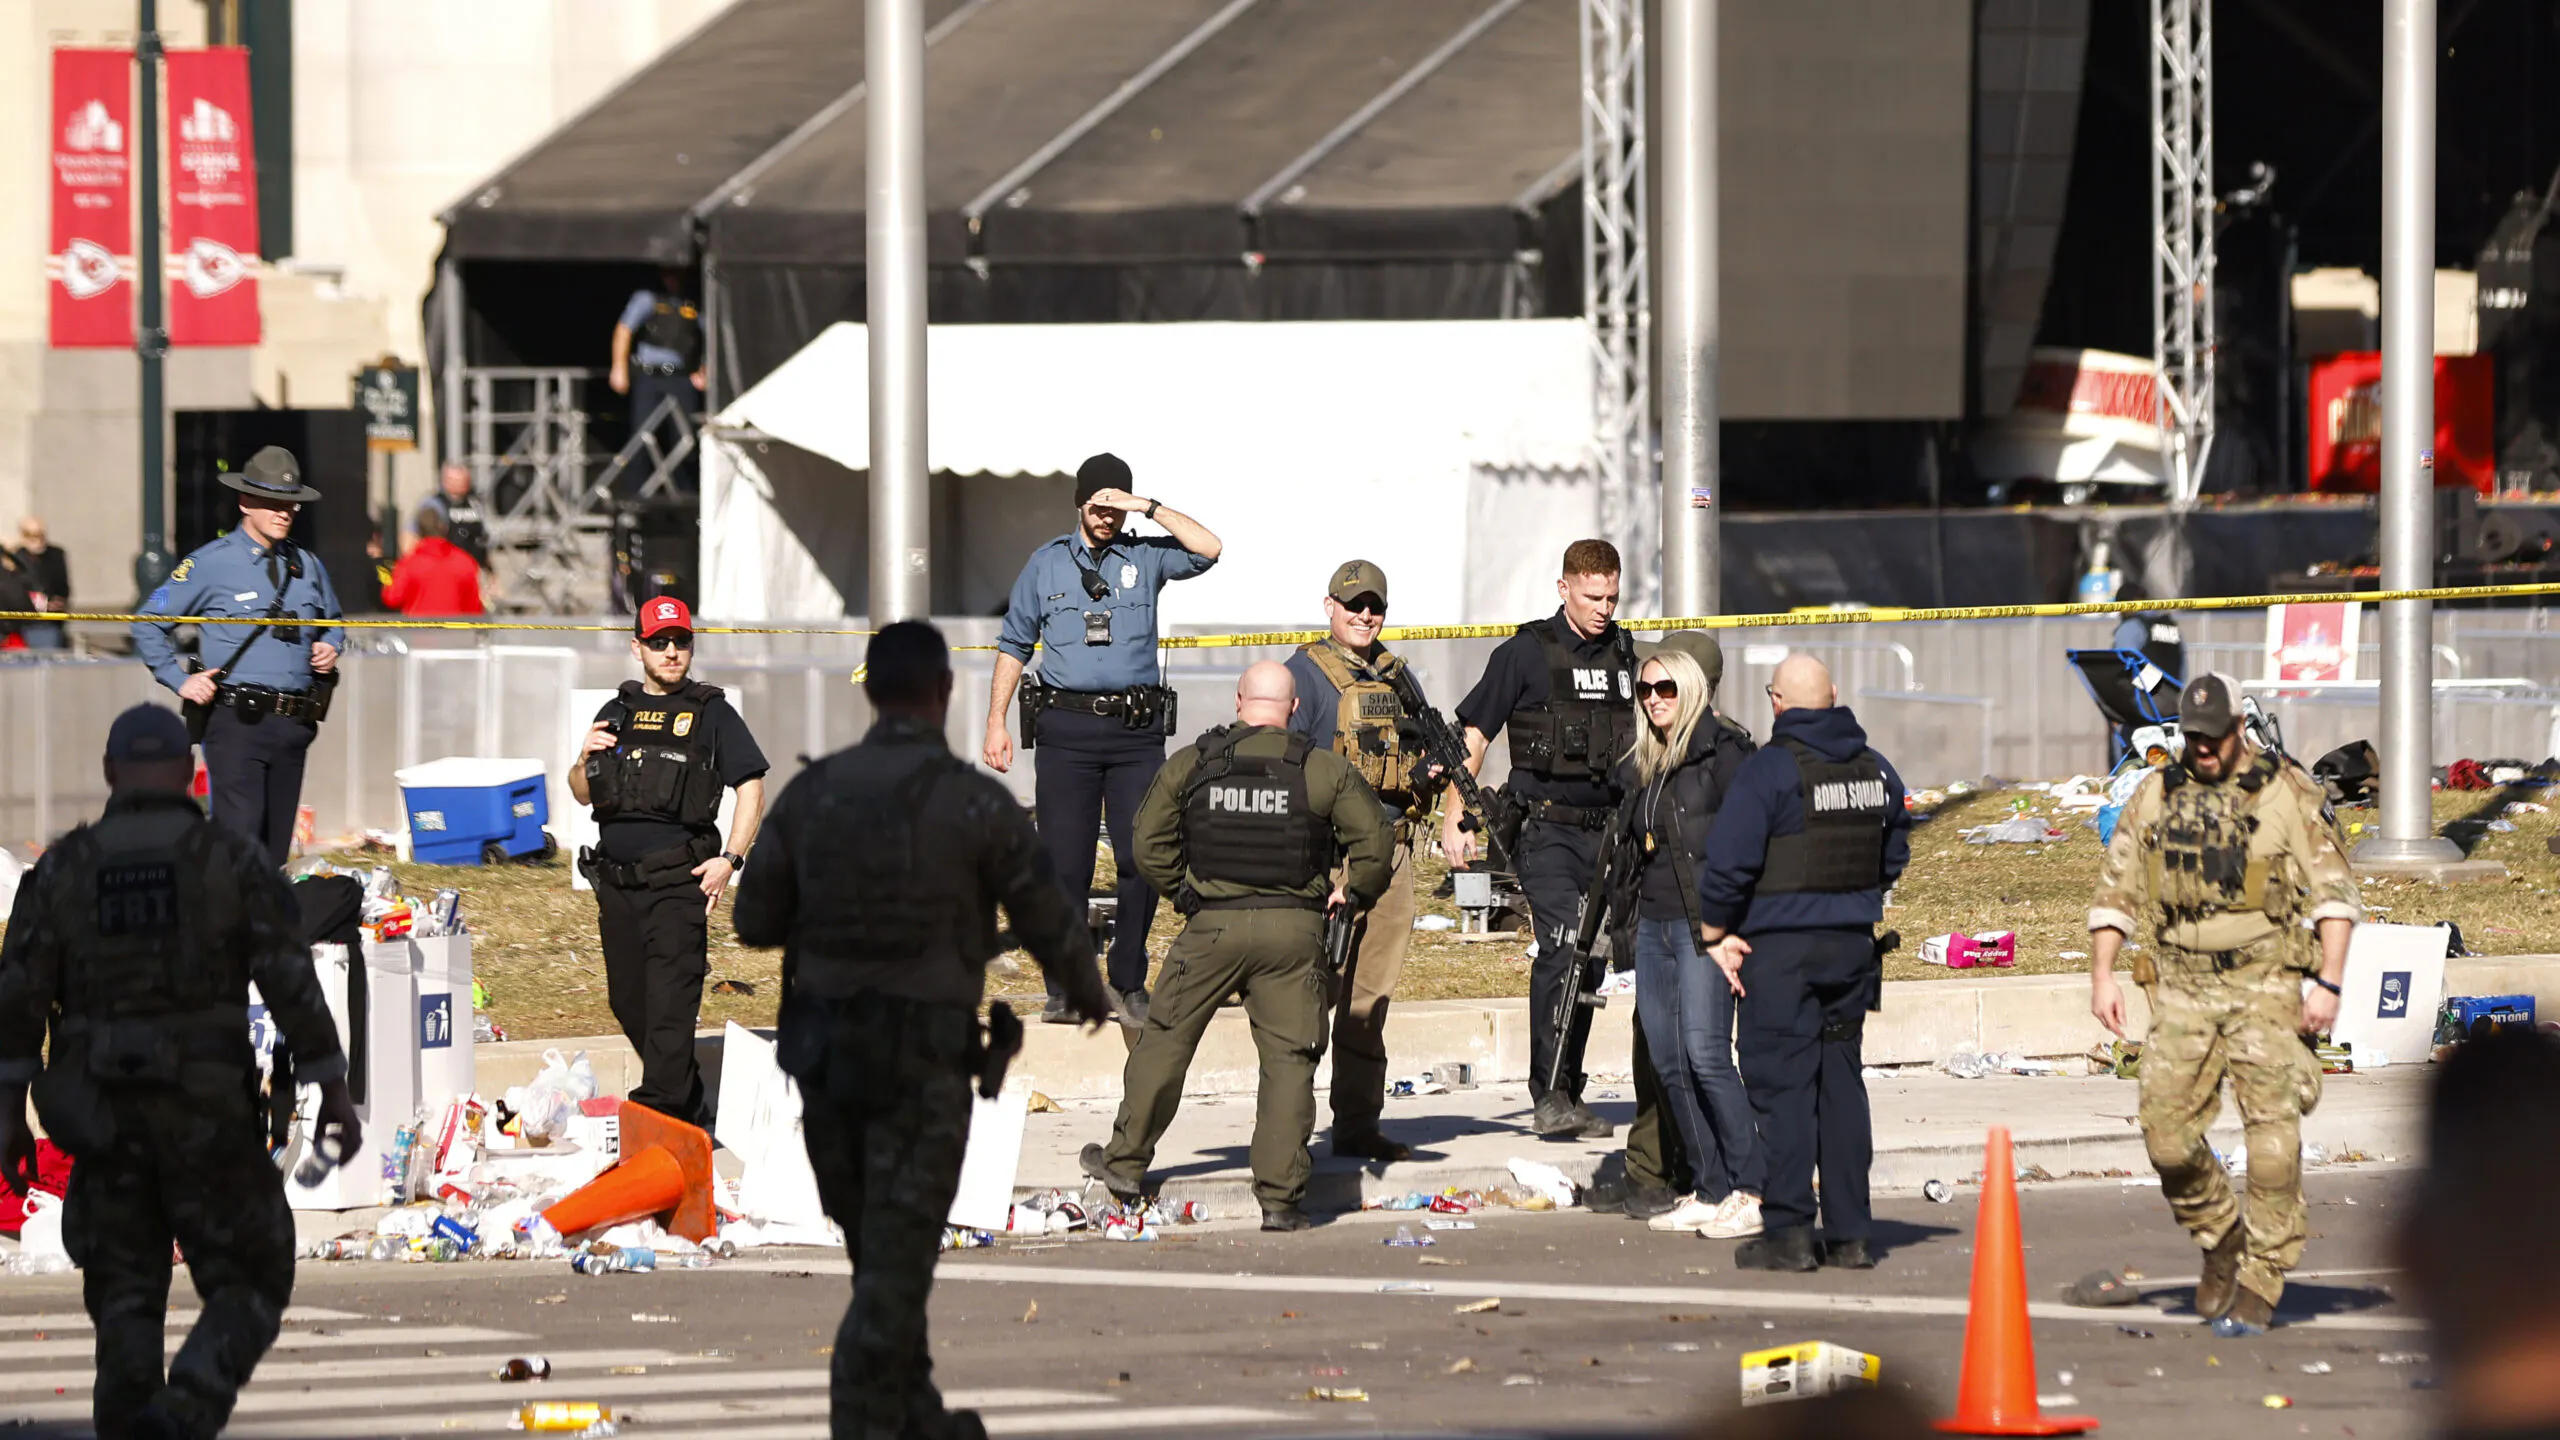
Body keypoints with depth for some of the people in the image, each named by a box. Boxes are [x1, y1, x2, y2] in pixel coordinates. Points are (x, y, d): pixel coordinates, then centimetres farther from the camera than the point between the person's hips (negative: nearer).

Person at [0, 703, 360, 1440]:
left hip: (104, 1115, 2)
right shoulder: (232, 859, -4)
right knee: (247, 1292, 7)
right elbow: (293, 983, -9)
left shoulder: (64, 867, 2)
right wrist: (335, 1093, -3)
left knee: (127, 1301, 13)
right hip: (207, 1114, -2)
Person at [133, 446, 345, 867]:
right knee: (241, 835, -17)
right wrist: (180, 679, -5)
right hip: (237, 723, -6)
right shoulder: (212, 564, 0)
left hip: (293, 725, 6)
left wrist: (329, 648, 10)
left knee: (276, 846, 8)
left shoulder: (308, 567, 16)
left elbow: (333, 623, 33)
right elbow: (148, 624, 5)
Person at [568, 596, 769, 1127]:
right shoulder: (617, 712, 16)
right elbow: (582, 793, 22)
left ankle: (658, 1114, -15)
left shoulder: (711, 713, 2)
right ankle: (692, 1113, 25)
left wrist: (730, 859, -12)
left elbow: (750, 787, -1)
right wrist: (586, 758, -1)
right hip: (616, 883, 6)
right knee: (628, 1004, 11)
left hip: (678, 883, -6)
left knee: (670, 1004, -12)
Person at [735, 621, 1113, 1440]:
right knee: (895, 1269, -3)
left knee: (882, 1250, 21)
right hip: (921, 1064, -5)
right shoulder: (977, 804, -11)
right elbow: (1050, 926, -2)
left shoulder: (811, 793, 0)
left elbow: (756, 923, 7)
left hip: (827, 1057, 5)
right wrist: (1089, 992, 21)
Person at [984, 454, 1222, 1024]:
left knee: (1142, 858, -4)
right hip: (1066, 729, 0)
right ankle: (1065, 988, 3)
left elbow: (1207, 549, -9)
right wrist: (996, 724, 9)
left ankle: (1129, 982, 8)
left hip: (1136, 728, 0)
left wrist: (1149, 507, -9)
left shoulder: (1146, 557, 8)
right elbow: (1014, 646, 15)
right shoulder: (1046, 564, 11)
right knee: (1064, 864, -3)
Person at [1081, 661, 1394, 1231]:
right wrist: (1354, 893, 15)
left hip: (1212, 927, 0)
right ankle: (1280, 1195, -2)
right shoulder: (1325, 770, -1)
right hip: (1294, 928, 0)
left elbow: (1150, 844, 5)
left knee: (1166, 1040, 15)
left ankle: (1126, 1163, 23)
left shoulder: (1191, 765, 2)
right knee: (1288, 1058, 2)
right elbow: (1375, 840, -2)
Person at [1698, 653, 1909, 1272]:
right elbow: (1895, 858, 19)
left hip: (1780, 948, -6)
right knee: (1842, 1082, 11)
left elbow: (1727, 864, -16)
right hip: (1854, 944, 6)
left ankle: (1788, 1232, -5)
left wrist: (1715, 935, -4)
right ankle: (1849, 1232, 11)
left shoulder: (1768, 769, -12)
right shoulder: (1876, 770, 8)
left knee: (1781, 1085, -2)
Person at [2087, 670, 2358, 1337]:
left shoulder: (2287, 793, -2)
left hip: (2265, 984, -4)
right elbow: (2115, 889, 13)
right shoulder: (2156, 796, 9)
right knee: (2168, 1132, -3)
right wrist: (2102, 976, 3)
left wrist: (2328, 983, -11)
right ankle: (2221, 1241, 21)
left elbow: (2334, 891, -3)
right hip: (2182, 983, 4)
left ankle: (2259, 1287, -5)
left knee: (2273, 1137, -11)